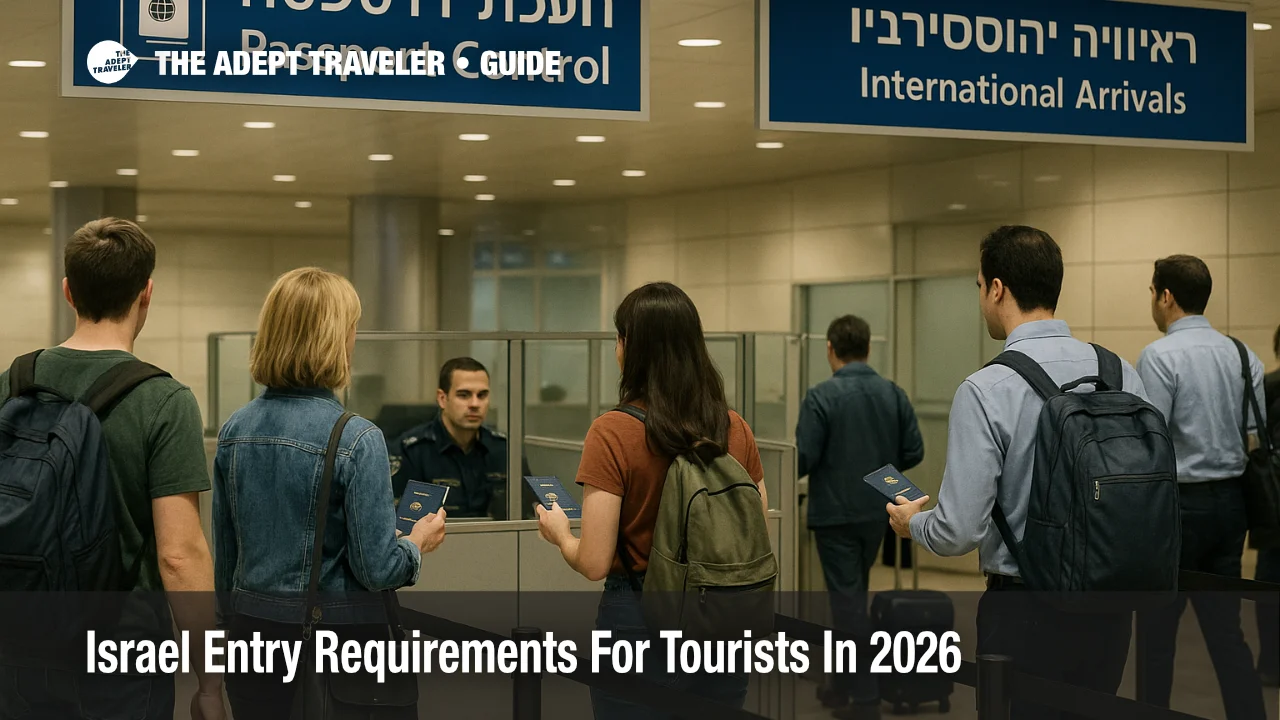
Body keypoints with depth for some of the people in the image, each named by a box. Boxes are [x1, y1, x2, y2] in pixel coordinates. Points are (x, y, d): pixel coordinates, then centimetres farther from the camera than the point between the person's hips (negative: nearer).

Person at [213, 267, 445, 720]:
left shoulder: (234, 431, 0)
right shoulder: (357, 439, -17)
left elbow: (225, 556, 9)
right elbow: (377, 569, -15)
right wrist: (418, 544, 6)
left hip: (254, 629, 5)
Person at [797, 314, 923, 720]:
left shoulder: (822, 396, -15)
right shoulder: (894, 394, 1)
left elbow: (803, 458, -17)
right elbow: (913, 453, 2)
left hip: (836, 514, -6)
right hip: (876, 513, 6)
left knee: (848, 601, -1)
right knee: (852, 596, 20)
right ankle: (844, 684, 27)